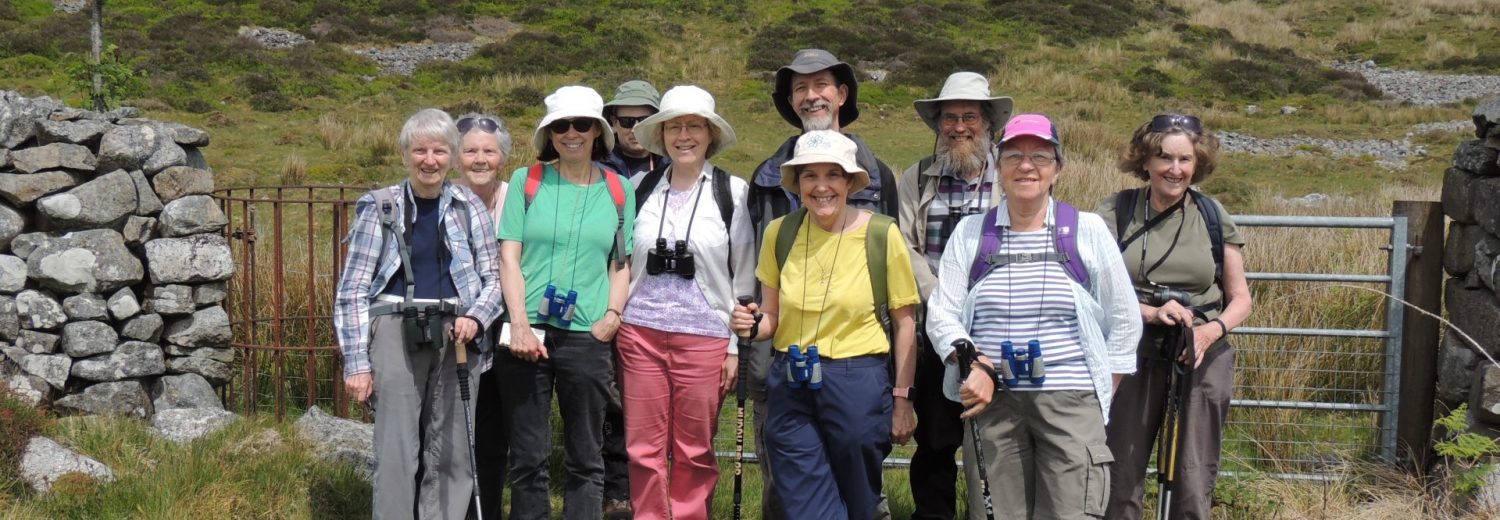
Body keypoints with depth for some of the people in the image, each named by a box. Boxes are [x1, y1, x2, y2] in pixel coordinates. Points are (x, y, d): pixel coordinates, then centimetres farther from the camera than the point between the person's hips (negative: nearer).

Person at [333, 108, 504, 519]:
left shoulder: (469, 207, 8)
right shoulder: (379, 207, 3)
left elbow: (493, 276, 11)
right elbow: (352, 290, 2)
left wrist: (476, 317, -9)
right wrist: (356, 361, -4)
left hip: (454, 336, 2)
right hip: (396, 332, -2)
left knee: (452, 454, 4)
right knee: (396, 452, -4)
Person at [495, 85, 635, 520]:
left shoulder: (618, 189, 10)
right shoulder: (527, 180, 6)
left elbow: (622, 263, 11)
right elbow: (509, 256, 0)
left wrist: (612, 315, -5)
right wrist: (520, 324, -10)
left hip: (587, 337, 1)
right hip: (528, 333, -1)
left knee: (586, 456, 7)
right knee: (528, 453, 5)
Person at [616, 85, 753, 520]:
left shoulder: (733, 192, 0)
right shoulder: (641, 187, 7)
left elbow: (744, 276, 1)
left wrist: (735, 346, -1)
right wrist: (616, 323, 10)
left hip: (704, 334, -2)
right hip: (641, 332, 2)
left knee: (694, 450, 6)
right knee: (644, 448, 5)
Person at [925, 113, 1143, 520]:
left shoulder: (1088, 230, 5)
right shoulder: (970, 232, 8)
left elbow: (1122, 320, 9)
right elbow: (941, 312, 5)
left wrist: (1105, 395, 5)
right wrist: (972, 363, -12)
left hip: (1071, 400, -1)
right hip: (991, 400, 2)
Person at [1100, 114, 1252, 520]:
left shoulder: (1213, 216, 5)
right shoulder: (1116, 212, 0)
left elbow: (1240, 298, 8)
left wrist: (1212, 330, -12)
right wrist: (1151, 312, -20)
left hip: (1203, 359, 1)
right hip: (1135, 357, -1)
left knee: (1194, 487, 3)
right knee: (1120, 480, 2)